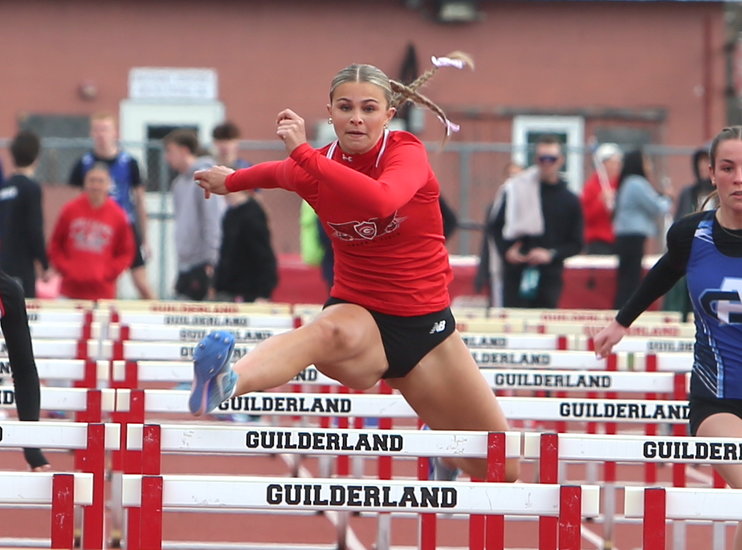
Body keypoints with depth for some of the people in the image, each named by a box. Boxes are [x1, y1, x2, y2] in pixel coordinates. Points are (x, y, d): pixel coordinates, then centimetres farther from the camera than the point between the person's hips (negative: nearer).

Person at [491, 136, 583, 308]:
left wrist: (551, 254, -10)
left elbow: (576, 244, 8)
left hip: (550, 276, 1)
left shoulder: (570, 200, 6)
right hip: (516, 274, -1)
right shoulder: (517, 189, 4)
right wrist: (506, 250, -9)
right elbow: (496, 227, 9)